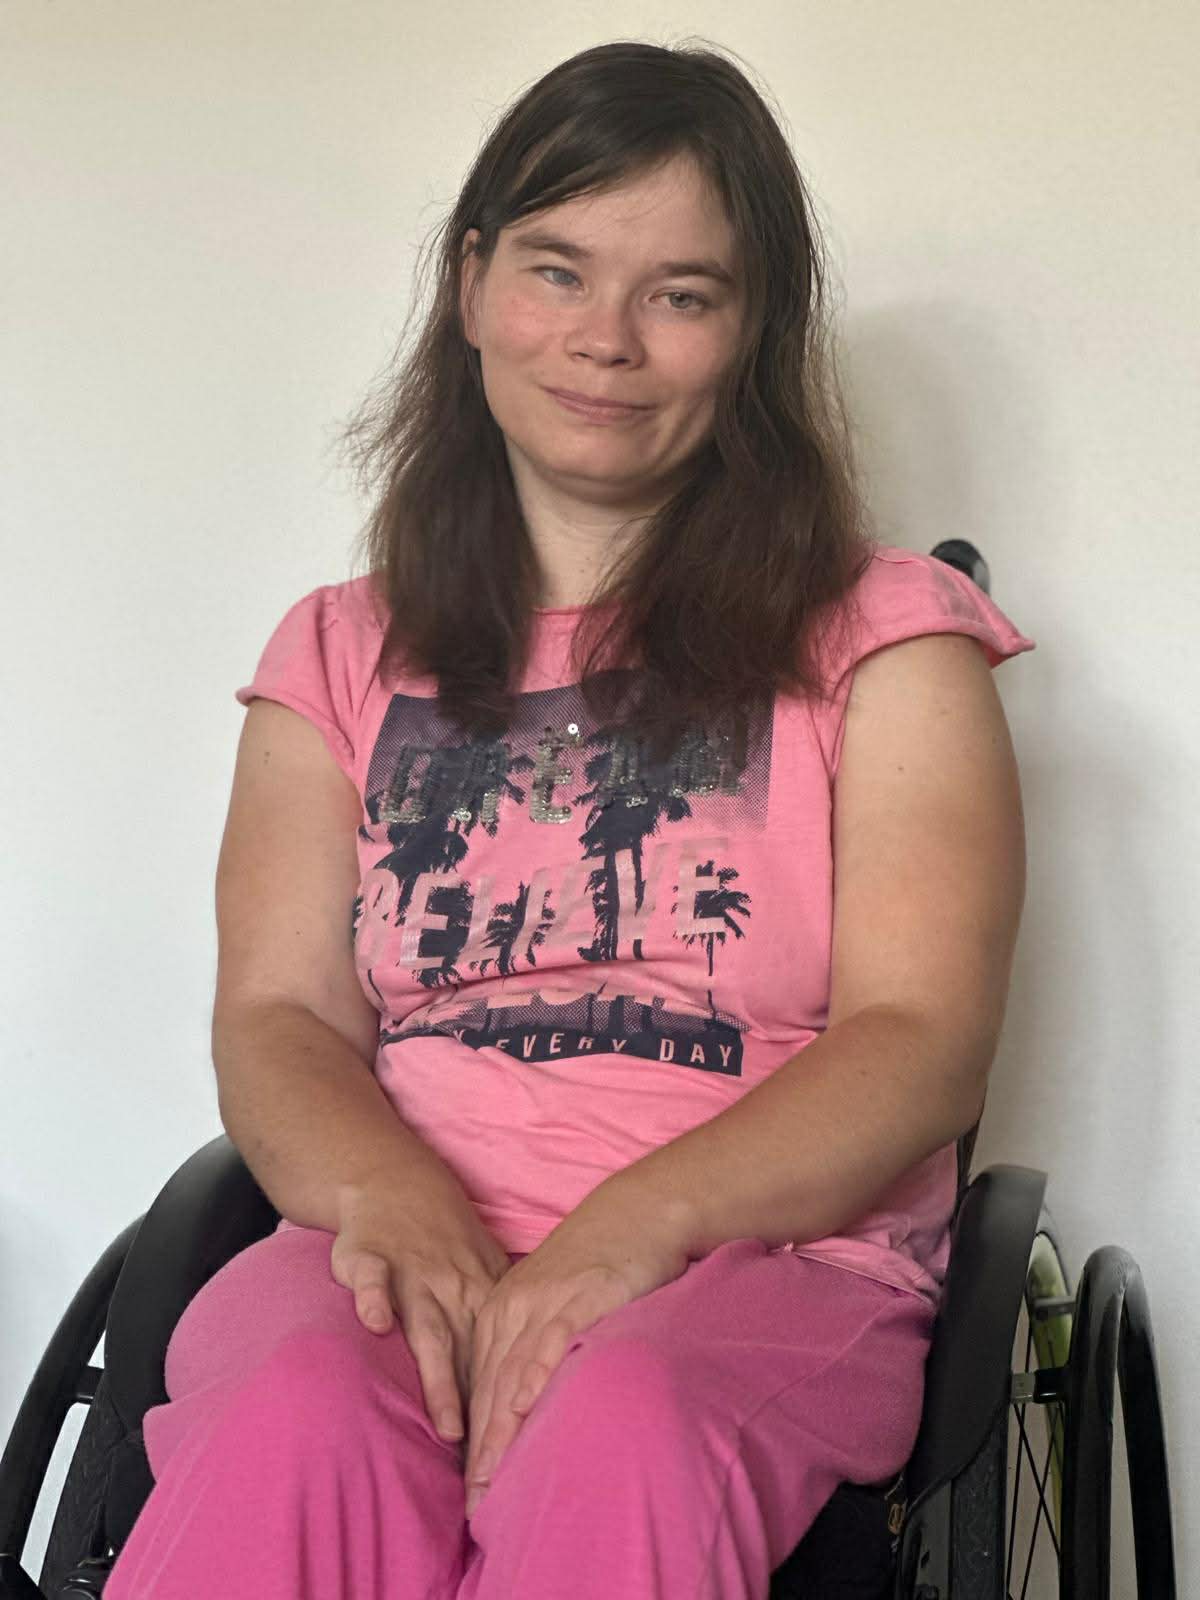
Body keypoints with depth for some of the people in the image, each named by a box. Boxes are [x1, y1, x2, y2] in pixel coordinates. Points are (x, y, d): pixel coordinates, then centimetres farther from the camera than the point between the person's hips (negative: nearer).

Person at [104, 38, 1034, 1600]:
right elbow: (276, 1012, 8)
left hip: (772, 1255, -1)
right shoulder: (341, 657, 19)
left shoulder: (878, 636, 10)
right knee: (296, 1416, -33)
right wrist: (388, 1196, -16)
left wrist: (641, 1220, -19)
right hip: (396, 1251, 2)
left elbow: (924, 1043, -2)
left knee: (614, 1428, -37)